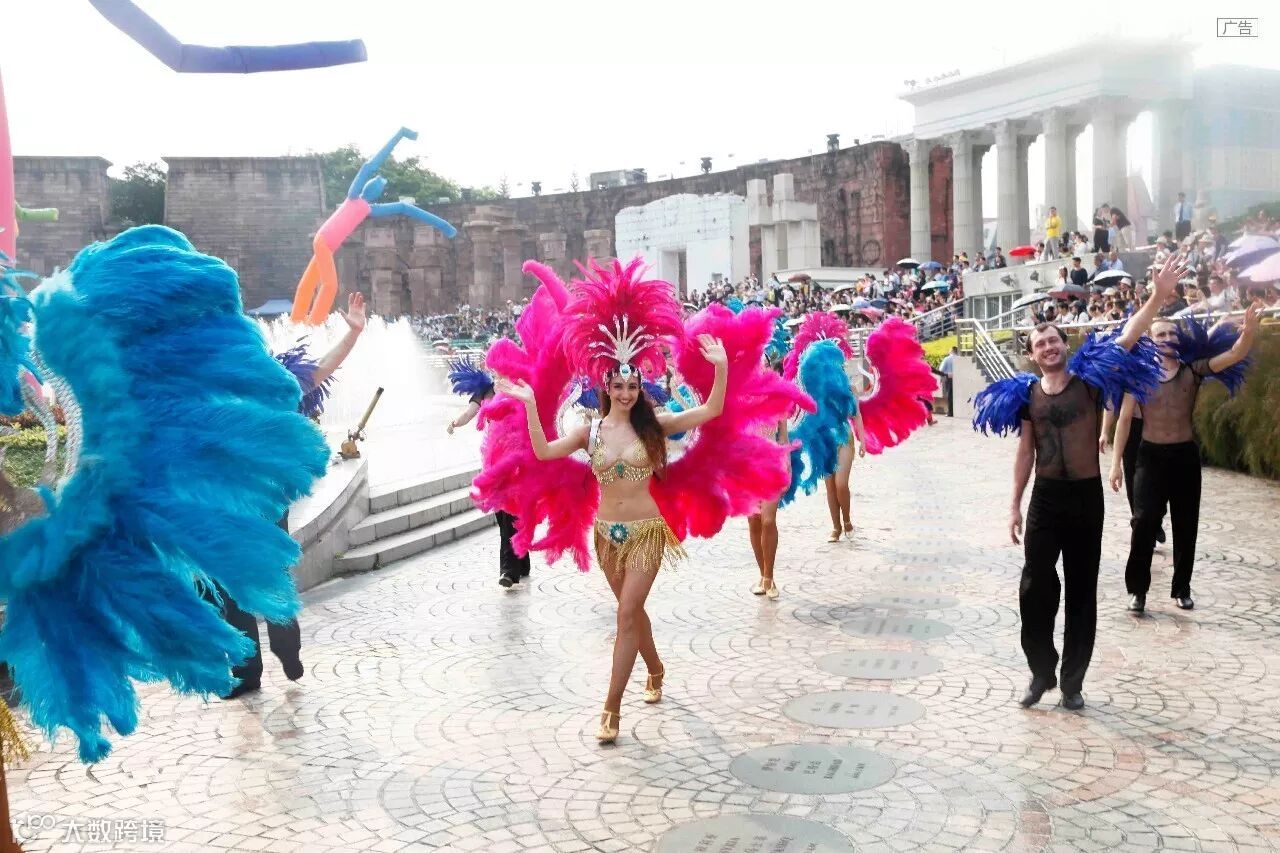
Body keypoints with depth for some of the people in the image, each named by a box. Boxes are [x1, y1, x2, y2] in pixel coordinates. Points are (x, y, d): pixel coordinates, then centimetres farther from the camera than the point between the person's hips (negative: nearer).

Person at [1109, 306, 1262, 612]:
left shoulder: (1193, 369, -1)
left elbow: (1234, 356, -13)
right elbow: (1124, 419, -1)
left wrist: (1249, 330, -34)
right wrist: (1116, 462, -3)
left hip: (1185, 455, 2)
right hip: (1151, 455, -2)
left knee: (1186, 526, 9)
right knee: (1144, 522, -9)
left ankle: (1182, 588, 24)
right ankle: (1137, 589, 3)